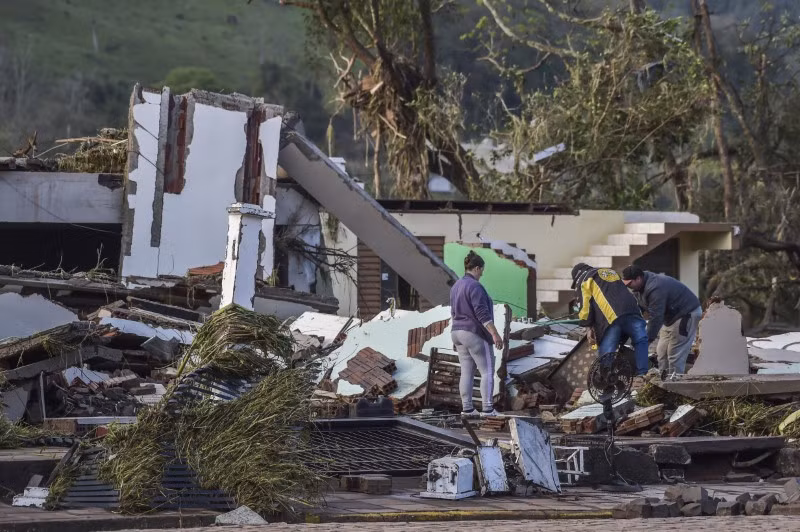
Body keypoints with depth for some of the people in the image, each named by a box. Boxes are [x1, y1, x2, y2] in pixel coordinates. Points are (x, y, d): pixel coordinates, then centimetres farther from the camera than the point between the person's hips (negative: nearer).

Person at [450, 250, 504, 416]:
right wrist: (495, 334, -24)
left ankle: (467, 408, 6)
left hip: (458, 332, 9)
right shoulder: (475, 286, -17)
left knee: (467, 372, 9)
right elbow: (482, 313, -23)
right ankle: (487, 408, -10)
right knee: (487, 371, -4)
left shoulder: (456, 286, 11)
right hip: (475, 334, -9)